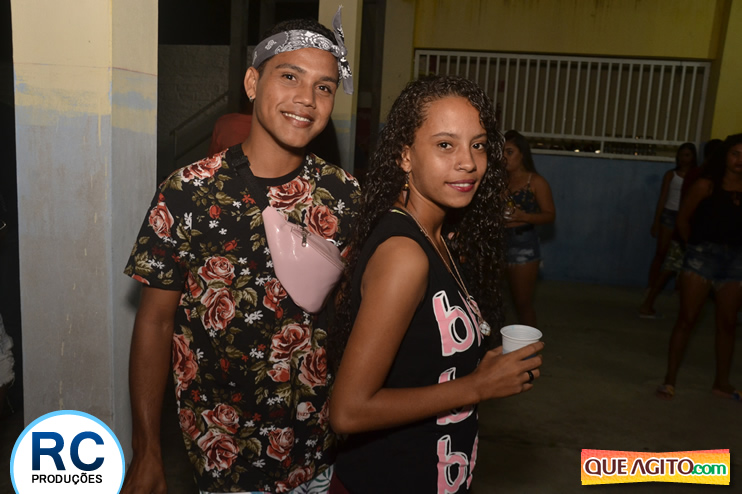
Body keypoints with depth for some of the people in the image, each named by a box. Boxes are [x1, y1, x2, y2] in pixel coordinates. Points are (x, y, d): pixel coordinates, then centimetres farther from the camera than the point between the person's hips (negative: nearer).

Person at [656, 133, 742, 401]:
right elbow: (683, 217, 1)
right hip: (703, 254, -3)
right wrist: (695, 245, 7)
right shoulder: (707, 185, -6)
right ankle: (670, 379, 5)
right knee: (687, 318, -2)